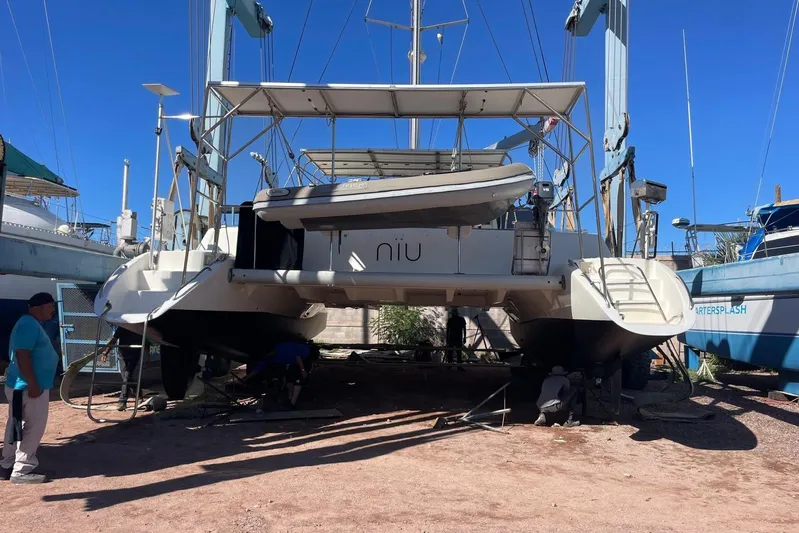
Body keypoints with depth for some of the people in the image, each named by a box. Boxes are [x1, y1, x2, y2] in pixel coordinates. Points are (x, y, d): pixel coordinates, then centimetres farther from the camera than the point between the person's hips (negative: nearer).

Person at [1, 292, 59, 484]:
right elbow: (22, 356, -25)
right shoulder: (29, 325, -18)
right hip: (29, 387, -11)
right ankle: (21, 471, 1)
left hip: (22, 386, 11)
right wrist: (33, 383, -26)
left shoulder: (31, 324, 16)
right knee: (34, 428, -5)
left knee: (17, 427, 16)